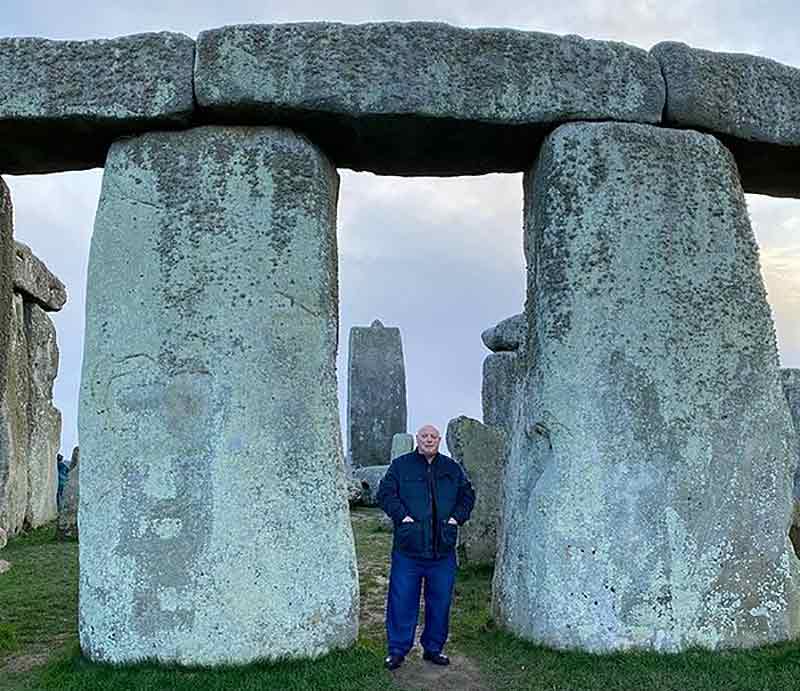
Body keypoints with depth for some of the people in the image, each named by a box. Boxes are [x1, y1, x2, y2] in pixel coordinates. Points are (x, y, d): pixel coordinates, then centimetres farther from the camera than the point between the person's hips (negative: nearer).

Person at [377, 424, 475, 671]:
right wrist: (401, 515, -13)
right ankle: (397, 649, 15)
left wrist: (457, 516, 1)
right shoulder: (400, 465, 3)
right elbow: (385, 493, -2)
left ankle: (433, 648, 24)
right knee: (402, 600, 2)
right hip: (407, 550, -3)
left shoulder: (452, 468, 12)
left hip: (443, 551, 3)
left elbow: (467, 494, 16)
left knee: (440, 601, 10)